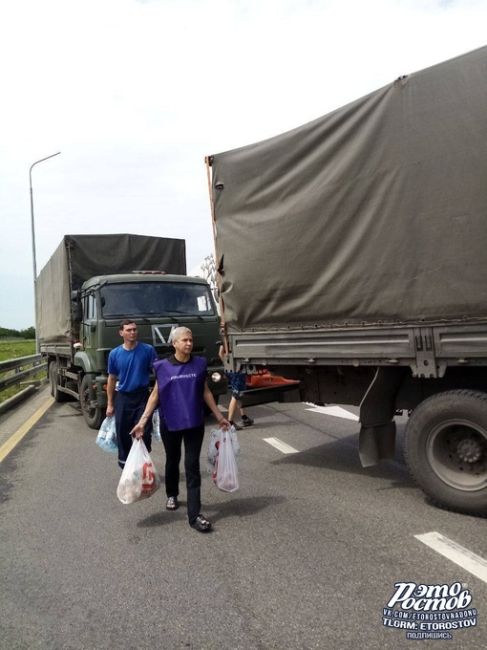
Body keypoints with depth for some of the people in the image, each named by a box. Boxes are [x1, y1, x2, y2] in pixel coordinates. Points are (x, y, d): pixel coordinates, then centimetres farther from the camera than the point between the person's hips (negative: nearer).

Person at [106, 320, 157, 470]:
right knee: (123, 434, 10)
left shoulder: (148, 350, -7)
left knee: (144, 433, -1)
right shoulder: (115, 354, 1)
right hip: (123, 398, 2)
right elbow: (112, 379, 9)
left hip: (142, 397, -2)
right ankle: (125, 466, 27)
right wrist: (110, 404, 10)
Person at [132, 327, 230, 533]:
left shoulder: (199, 364, -1)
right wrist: (142, 421, -8)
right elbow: (155, 395, -2)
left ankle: (194, 515, 2)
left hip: (195, 423, 0)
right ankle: (172, 495, 45)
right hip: (170, 423, 0)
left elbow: (206, 392, 8)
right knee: (172, 461, 19)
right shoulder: (163, 367, -6)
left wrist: (219, 417, 10)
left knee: (192, 466, -1)